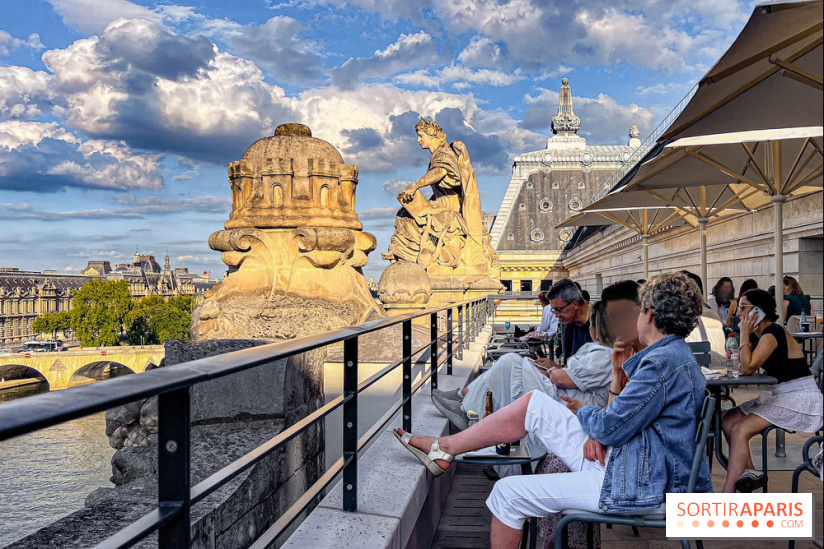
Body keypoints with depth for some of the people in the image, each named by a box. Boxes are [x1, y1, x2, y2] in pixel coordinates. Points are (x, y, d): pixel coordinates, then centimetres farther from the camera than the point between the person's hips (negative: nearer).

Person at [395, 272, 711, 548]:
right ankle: (443, 449, 11)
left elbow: (609, 427, -21)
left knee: (508, 493, -8)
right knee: (534, 405, 5)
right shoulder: (673, 354, 11)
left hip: (637, 488, -10)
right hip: (617, 458, 10)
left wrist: (579, 410, 1)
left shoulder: (663, 362, -23)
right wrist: (597, 436, -6)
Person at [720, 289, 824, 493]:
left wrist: (745, 333, -16)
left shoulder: (772, 333, -17)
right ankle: (750, 471, -6)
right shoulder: (758, 333, 11)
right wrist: (748, 333, -1)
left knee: (739, 430, -23)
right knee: (727, 420, -3)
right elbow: (744, 367, 4)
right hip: (779, 395, 10)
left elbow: (748, 367, -25)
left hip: (800, 398, -10)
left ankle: (727, 496, -24)